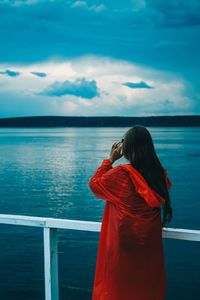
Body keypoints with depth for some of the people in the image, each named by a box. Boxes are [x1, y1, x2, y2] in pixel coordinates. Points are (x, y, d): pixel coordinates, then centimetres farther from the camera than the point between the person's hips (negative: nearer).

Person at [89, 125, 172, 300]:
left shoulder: (120, 173, -20)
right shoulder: (160, 172, -7)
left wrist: (110, 160, 0)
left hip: (124, 242, -5)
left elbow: (94, 184, -4)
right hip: (150, 242, 5)